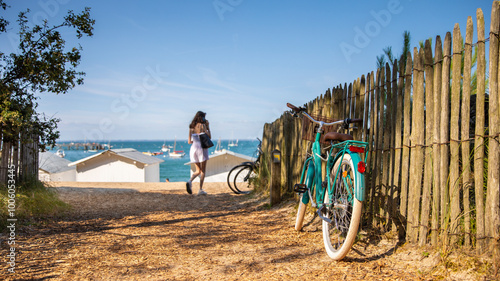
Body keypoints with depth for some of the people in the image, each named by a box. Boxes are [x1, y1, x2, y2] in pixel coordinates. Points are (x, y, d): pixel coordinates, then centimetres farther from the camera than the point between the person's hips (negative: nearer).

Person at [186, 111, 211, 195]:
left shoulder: (191, 127, 9)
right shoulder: (202, 125, -7)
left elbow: (189, 141, 8)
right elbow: (209, 137, -1)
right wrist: (208, 127, 3)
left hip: (193, 148, 5)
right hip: (202, 148, -5)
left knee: (198, 170, 14)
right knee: (203, 170, 4)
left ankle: (190, 181, -14)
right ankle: (200, 190, -1)